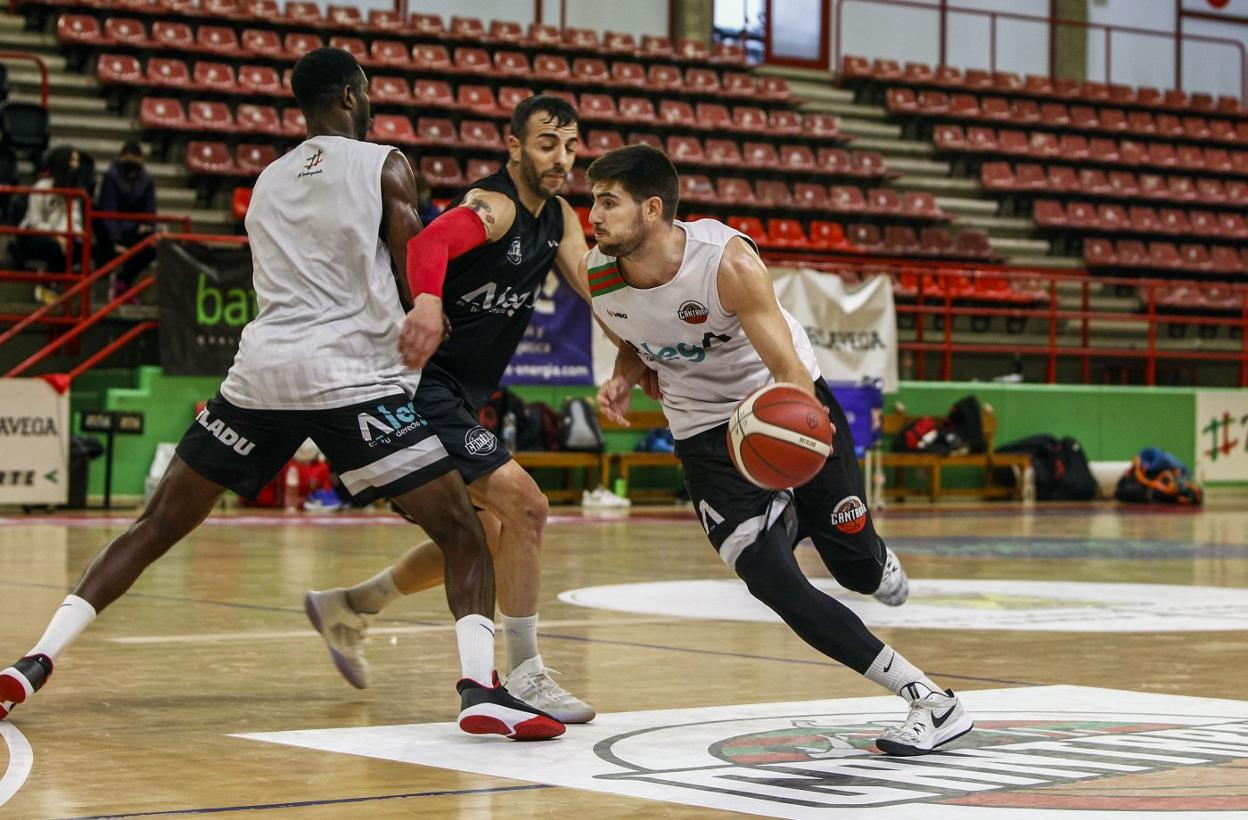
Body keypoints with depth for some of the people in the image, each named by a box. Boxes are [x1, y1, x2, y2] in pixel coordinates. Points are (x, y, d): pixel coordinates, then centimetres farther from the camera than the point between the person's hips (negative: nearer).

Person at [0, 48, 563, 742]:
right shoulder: (384, 165, 4)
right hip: (356, 375, -5)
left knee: (158, 527, 13)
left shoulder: (269, 181, 22)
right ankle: (480, 687, -18)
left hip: (262, 371, 5)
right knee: (462, 533, 2)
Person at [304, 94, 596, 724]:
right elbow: (432, 239, -39)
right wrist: (427, 300, -60)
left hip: (457, 399, 10)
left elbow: (597, 289, 7)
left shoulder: (558, 218, 10)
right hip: (423, 384, -10)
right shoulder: (493, 206, -19)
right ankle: (525, 675, -9)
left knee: (483, 536, 21)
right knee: (524, 506, -17)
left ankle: (347, 607, 35)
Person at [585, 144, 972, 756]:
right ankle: (928, 700, -6)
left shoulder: (728, 260, -28)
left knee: (855, 566, 1)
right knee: (773, 584, -13)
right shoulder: (597, 275, -13)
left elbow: (792, 370, -31)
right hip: (706, 429, 3)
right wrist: (622, 380, -11)